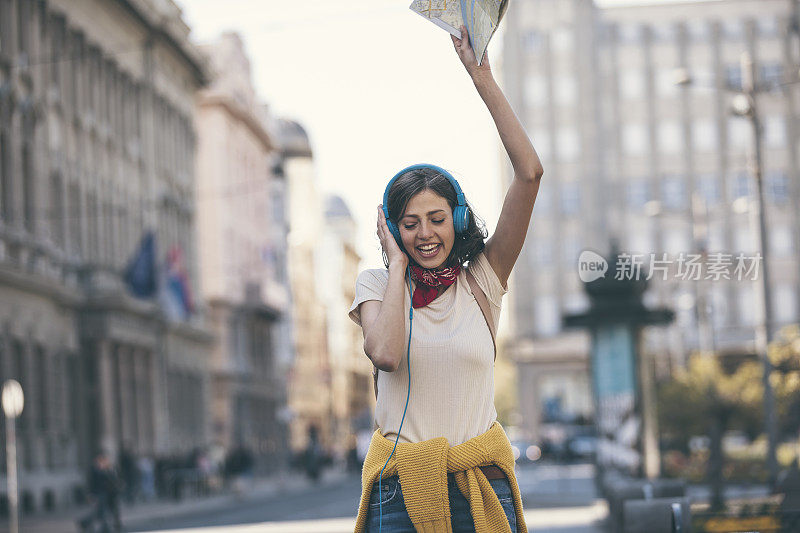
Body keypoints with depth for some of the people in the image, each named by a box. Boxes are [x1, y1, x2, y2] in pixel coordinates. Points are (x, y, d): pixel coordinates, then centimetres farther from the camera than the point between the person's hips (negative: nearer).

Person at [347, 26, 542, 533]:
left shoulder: (481, 281, 5)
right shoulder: (376, 283, 5)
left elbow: (530, 173, -4)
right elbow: (386, 354, -18)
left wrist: (483, 78, -4)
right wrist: (398, 264, -5)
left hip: (481, 485, 1)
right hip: (402, 488, -1)